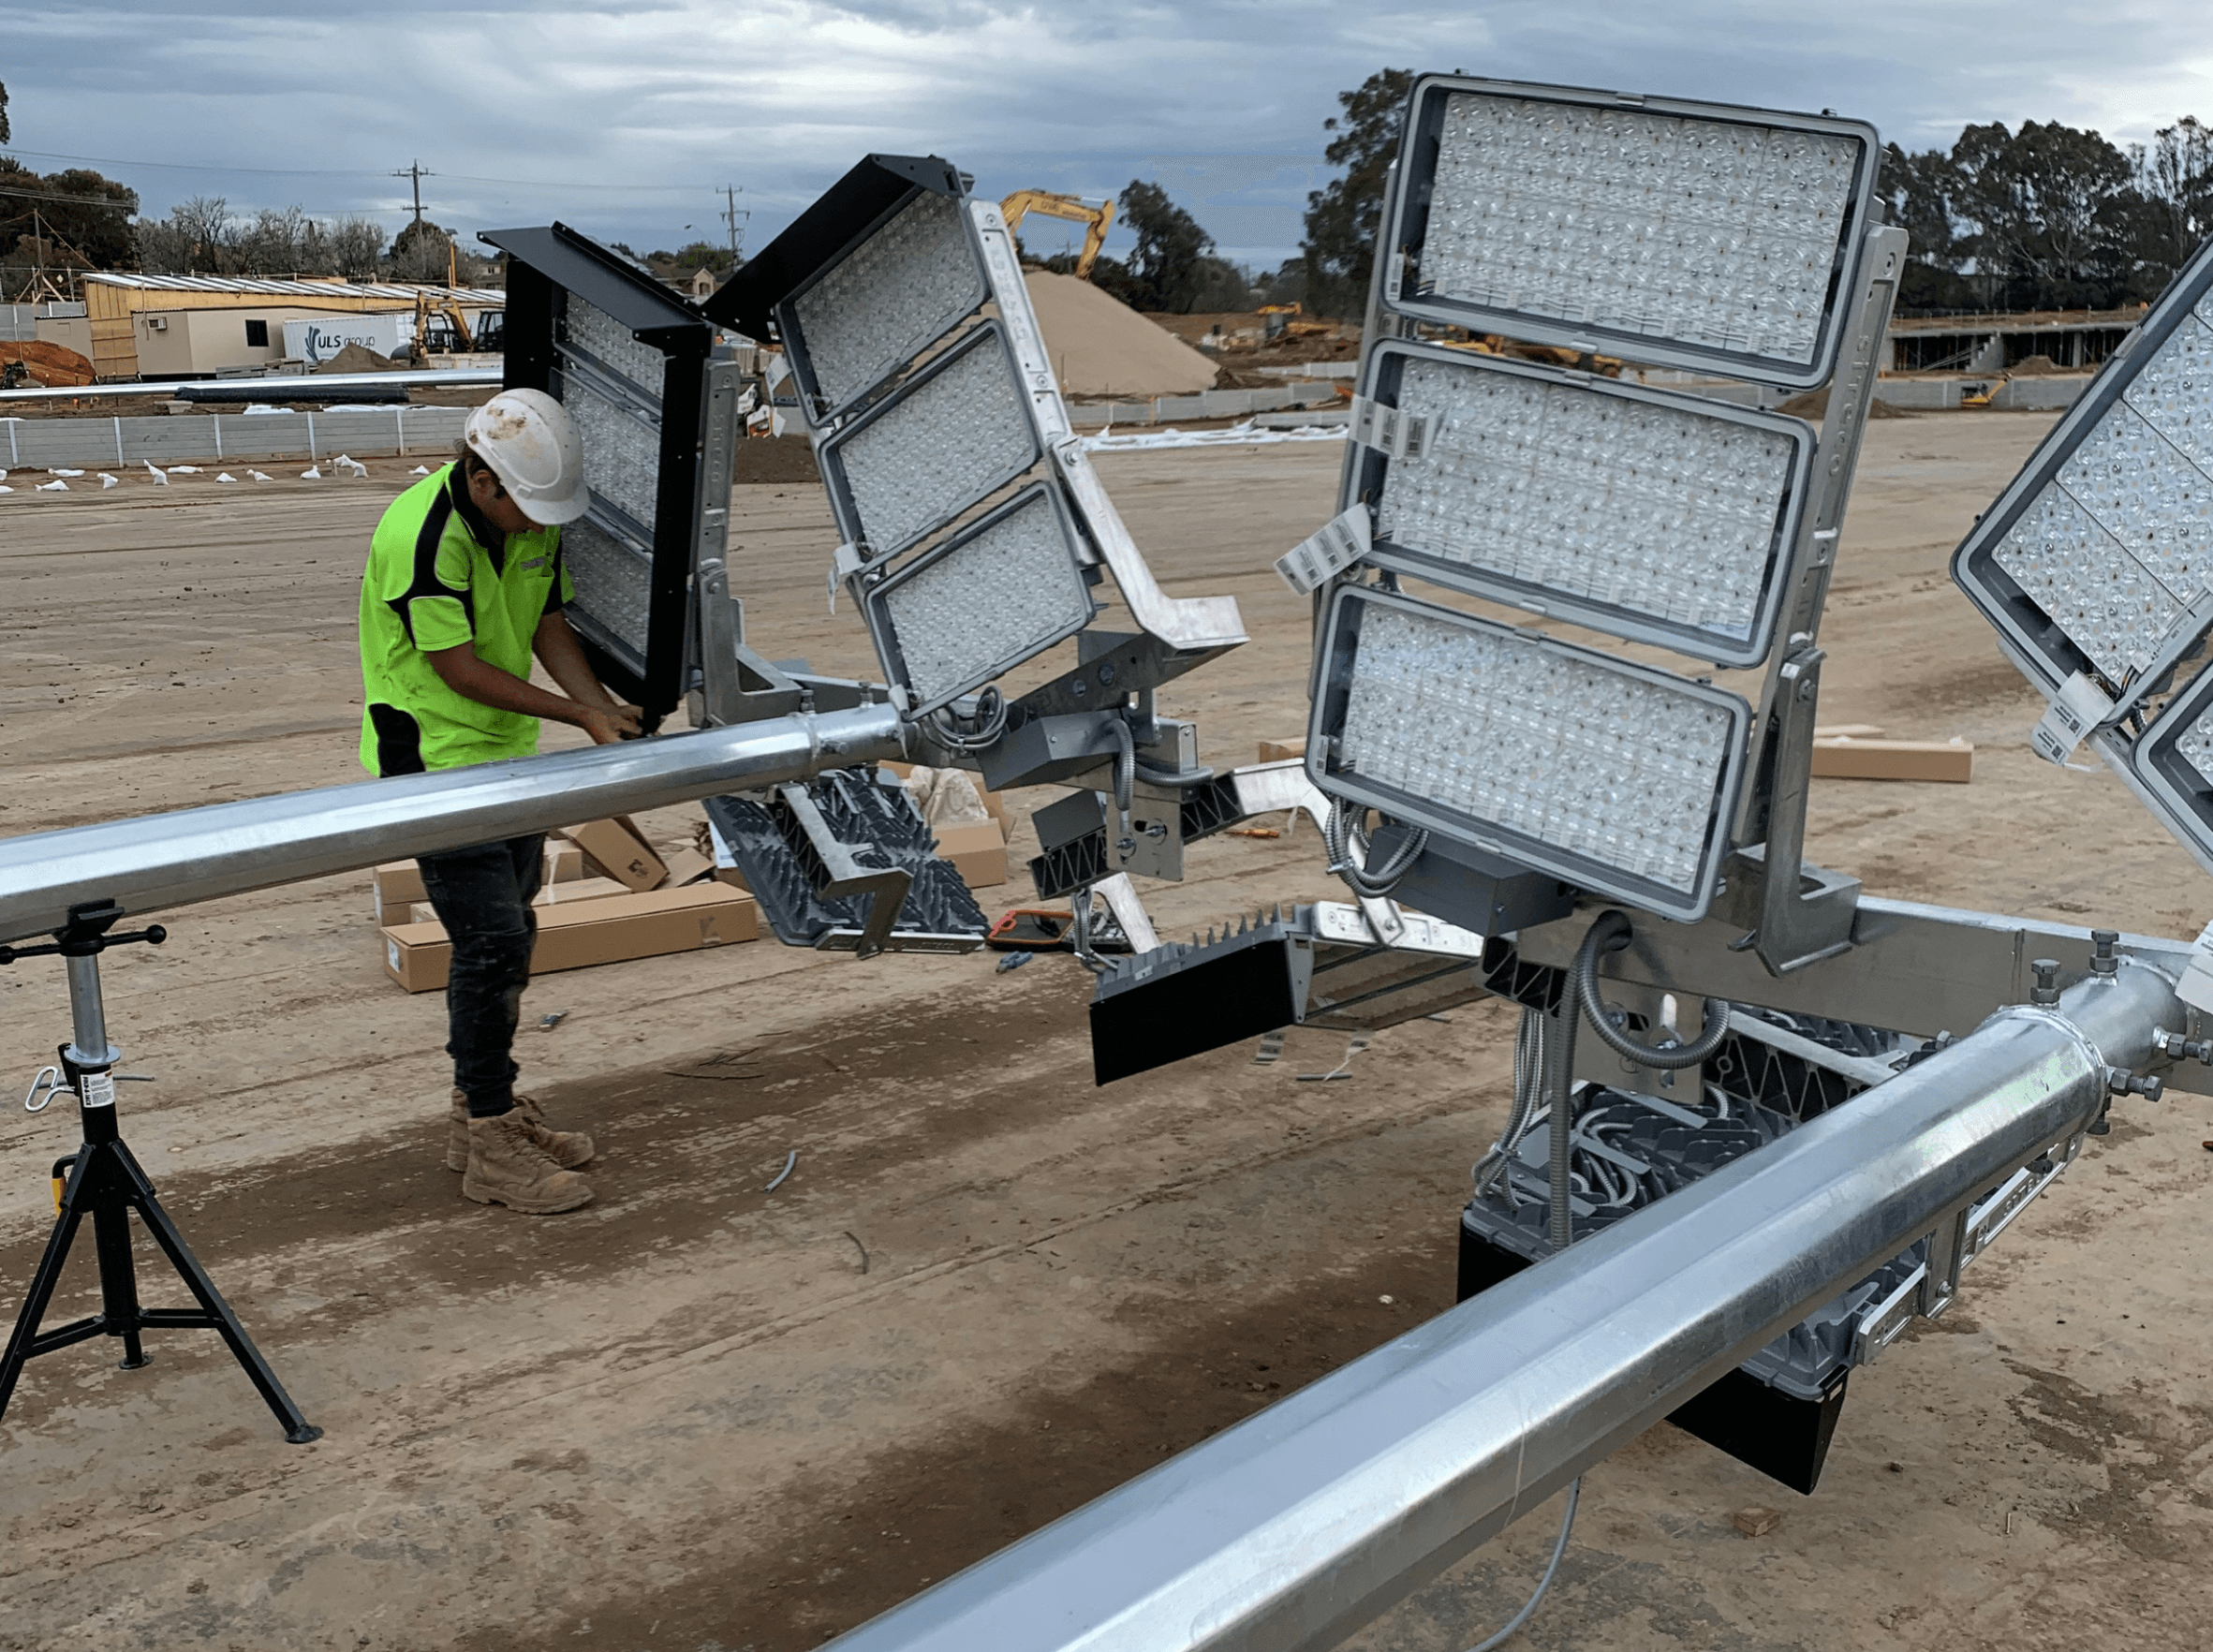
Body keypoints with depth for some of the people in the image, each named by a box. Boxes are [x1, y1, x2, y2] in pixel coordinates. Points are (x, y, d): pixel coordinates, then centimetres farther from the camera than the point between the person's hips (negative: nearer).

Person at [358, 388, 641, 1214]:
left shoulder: (533, 520, 0)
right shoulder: (421, 535, -26)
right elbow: (458, 669, -22)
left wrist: (605, 706, -10)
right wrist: (578, 714, -20)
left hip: (507, 754, 9)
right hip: (435, 761, -8)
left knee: (509, 936, 14)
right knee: (492, 942, -10)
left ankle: (482, 1109, 28)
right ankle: (490, 1147, 1)